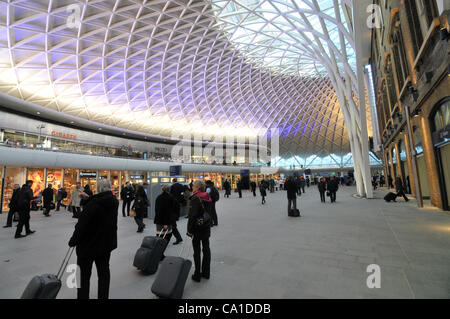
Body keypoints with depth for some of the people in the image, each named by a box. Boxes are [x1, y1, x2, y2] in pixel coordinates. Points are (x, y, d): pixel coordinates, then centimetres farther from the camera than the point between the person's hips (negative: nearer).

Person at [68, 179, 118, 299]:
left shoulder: (94, 204, -26)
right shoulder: (114, 201, -3)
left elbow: (82, 224, -21)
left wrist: (73, 240, -7)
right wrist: (88, 198, 9)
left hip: (89, 244, -7)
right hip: (107, 243, 7)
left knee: (84, 275, 14)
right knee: (103, 272, 20)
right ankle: (103, 296, 32)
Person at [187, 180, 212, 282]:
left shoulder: (195, 198, -18)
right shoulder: (207, 197, 5)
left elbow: (192, 215, -21)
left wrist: (189, 230, -15)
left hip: (197, 228, -7)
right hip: (207, 226, 7)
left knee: (196, 251, 5)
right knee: (206, 249, 15)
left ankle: (197, 275, 16)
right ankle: (206, 273, 27)